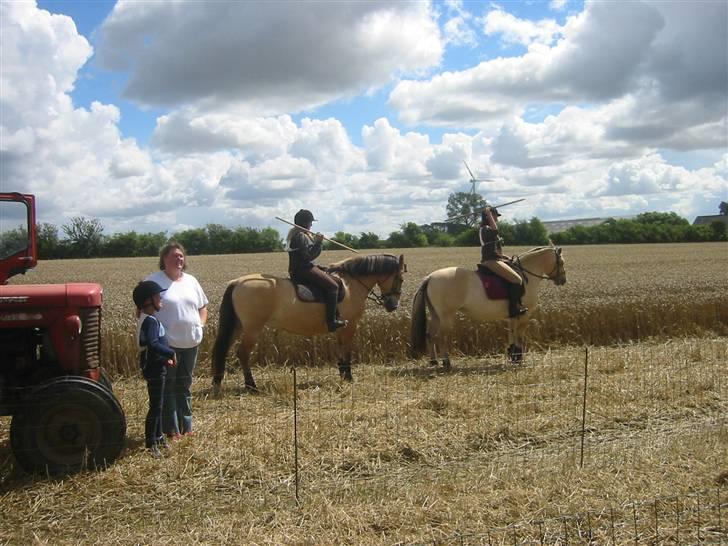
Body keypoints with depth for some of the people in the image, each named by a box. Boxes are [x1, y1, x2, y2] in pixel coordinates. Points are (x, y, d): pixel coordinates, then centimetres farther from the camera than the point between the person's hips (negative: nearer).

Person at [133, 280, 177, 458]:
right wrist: (171, 353, -22)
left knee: (158, 404, 21)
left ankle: (158, 435, 35)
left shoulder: (147, 319, 11)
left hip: (156, 367, 10)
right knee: (155, 406, -4)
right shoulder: (151, 320, -21)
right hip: (154, 368, -10)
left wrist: (166, 357, 7)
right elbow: (153, 344, -34)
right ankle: (150, 444, 1)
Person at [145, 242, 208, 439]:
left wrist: (200, 325, 4)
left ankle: (186, 426, 25)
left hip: (190, 343, 5)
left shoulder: (191, 281, 10)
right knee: (168, 387, 3)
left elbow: (203, 307, 20)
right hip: (167, 344, -5)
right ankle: (171, 429, 10)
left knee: (184, 385, 15)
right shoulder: (154, 281, -6)